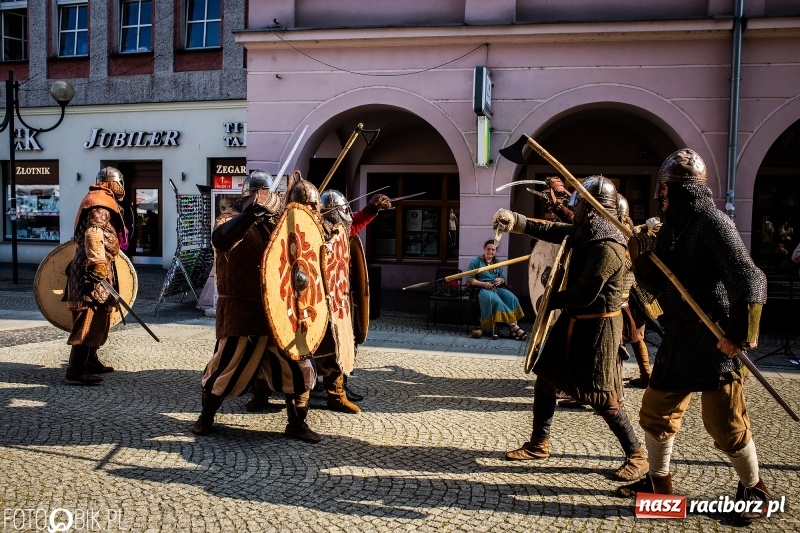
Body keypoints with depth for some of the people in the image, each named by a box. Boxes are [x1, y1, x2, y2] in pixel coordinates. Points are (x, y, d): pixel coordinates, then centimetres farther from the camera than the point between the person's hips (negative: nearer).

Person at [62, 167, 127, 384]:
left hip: (95, 266, 11)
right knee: (90, 317, -13)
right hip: (93, 269, -11)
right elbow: (93, 234, -26)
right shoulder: (101, 203, -11)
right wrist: (97, 263, -34)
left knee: (99, 316, 17)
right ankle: (75, 369, -14)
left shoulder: (98, 201, 22)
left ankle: (90, 360, 27)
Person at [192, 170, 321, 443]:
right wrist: (251, 212, -39)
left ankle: (297, 424, 19)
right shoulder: (231, 220, -5)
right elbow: (220, 240, -30)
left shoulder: (276, 224, 14)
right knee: (226, 366, 4)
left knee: (297, 367, 5)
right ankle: (206, 417, 29)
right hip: (241, 312, -5)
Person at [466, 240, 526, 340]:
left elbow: (503, 278, 20)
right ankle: (514, 326, -32)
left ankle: (513, 328, -31)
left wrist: (500, 280, -5)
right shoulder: (476, 261, 3)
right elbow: (469, 280, -3)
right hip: (481, 289, -5)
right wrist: (484, 284, -16)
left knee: (512, 298, -26)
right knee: (496, 301, -36)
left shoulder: (497, 263, 19)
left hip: (497, 287, 5)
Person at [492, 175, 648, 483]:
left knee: (602, 398, -3)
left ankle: (636, 456, 15)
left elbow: (585, 294, -25)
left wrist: (549, 301, -10)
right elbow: (551, 231, 13)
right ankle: (538, 445, 27)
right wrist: (515, 221, -1)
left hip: (597, 328, -10)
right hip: (573, 321, 10)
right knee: (545, 380, 13)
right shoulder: (584, 233, 5)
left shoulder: (607, 248, -25)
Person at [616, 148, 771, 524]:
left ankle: (753, 489, 26)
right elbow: (659, 287, 13)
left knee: (725, 425, 2)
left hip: (715, 341, -8)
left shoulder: (712, 223, -16)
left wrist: (739, 337, -18)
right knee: (656, 412, 14)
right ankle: (658, 481, 31)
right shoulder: (669, 228, 9)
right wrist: (640, 260, -5)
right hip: (678, 340, 8)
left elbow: (750, 282, -21)